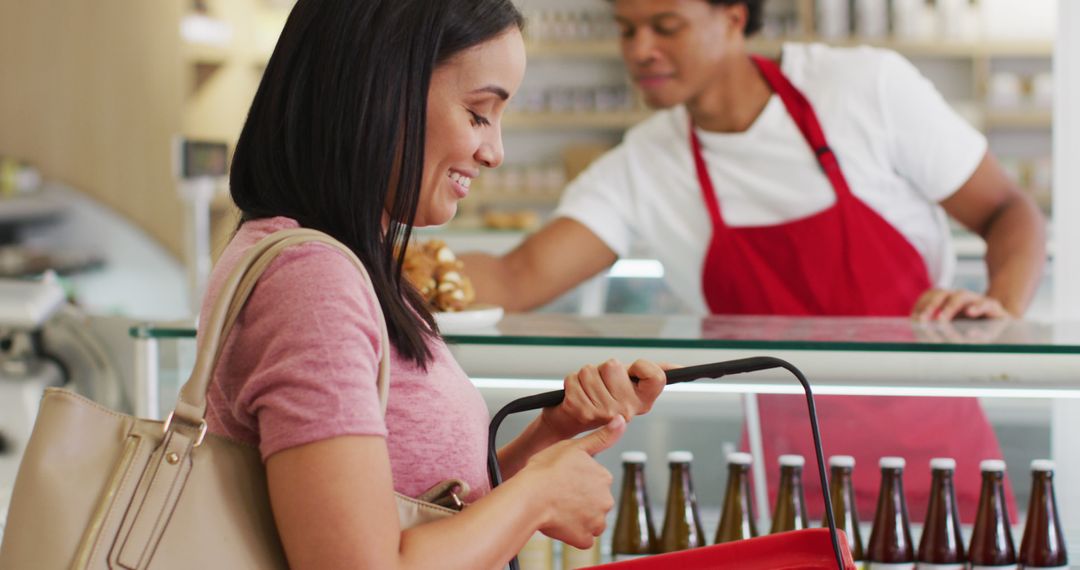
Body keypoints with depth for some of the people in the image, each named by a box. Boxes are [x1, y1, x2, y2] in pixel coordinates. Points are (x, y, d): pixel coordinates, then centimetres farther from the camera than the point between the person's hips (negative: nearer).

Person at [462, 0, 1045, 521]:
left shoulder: (867, 85, -8)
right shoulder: (636, 171, -2)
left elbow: (1008, 212, -2)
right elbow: (520, 280, -13)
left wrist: (1001, 308, -22)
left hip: (931, 444, -1)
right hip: (790, 461, 2)